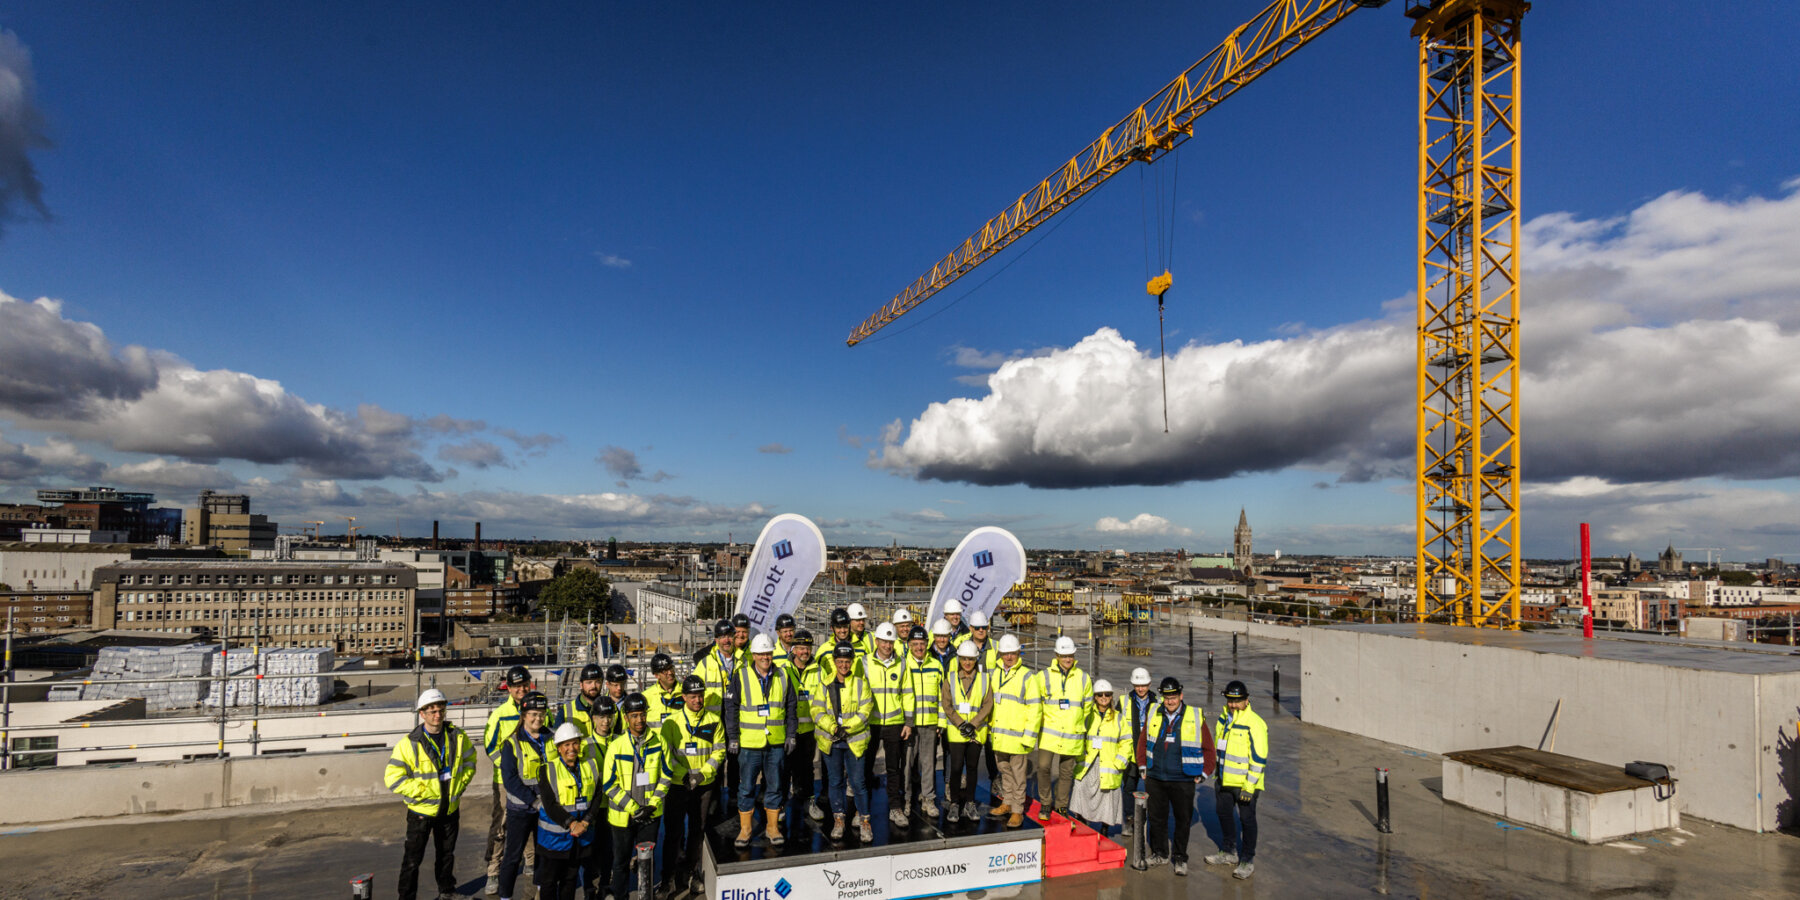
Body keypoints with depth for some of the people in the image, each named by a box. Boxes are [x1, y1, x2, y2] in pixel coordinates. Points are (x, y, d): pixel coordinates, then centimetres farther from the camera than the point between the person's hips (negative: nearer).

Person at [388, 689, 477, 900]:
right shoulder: (409, 744, -17)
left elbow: (469, 760, 11)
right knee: (412, 859, 4)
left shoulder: (457, 737, -5)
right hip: (421, 811, -4)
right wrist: (423, 792, -19)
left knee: (447, 854, 21)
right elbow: (393, 778, -18)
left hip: (450, 809, 4)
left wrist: (460, 784, -1)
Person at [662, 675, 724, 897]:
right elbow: (665, 753, -7)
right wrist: (684, 774, -16)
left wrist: (702, 773, -13)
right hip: (677, 786, -1)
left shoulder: (714, 721, -2)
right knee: (674, 831, 5)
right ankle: (670, 874, 22)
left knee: (698, 830, 12)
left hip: (704, 786, 2)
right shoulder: (671, 722, -6)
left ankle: (692, 872, 29)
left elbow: (719, 750, -1)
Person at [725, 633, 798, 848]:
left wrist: (791, 734, 6)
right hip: (749, 743, -2)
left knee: (774, 786, 10)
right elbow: (731, 708, -1)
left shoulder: (783, 676, 3)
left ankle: (772, 827, 23)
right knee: (746, 788, 5)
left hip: (776, 743, 2)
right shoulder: (741, 677, -4)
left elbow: (790, 707, 10)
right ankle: (744, 829, 19)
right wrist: (733, 738, -4)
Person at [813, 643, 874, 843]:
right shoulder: (825, 684, 3)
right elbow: (817, 710, -3)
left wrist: (845, 728, -17)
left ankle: (864, 820, 15)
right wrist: (833, 728, -17)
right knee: (834, 781, 10)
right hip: (831, 741, 2)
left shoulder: (860, 683, -1)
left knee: (858, 781, -1)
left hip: (854, 741, -2)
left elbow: (865, 711, -8)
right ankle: (838, 820, 24)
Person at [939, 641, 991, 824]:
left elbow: (988, 704, -3)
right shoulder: (951, 679, 3)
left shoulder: (984, 679, 3)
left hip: (977, 731, 1)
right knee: (956, 767, -4)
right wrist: (961, 724, -13)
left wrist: (973, 724, -12)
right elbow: (947, 705, -2)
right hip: (956, 731, -1)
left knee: (972, 767, 8)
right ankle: (954, 805, 8)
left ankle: (969, 804, 20)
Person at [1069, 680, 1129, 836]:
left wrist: (1117, 764, -5)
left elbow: (1126, 743, 5)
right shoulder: (1087, 715, 7)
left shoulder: (1119, 718, 7)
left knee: (1107, 803, 3)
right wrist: (1081, 758, -3)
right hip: (1086, 768, 0)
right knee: (1083, 801, 0)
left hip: (1108, 769, 0)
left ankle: (1104, 835, 21)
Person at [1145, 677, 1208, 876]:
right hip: (1155, 778, 3)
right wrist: (1144, 767, 9)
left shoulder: (1195, 717, -5)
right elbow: (1143, 742, 14)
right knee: (1157, 817, 12)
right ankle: (1160, 853, 29)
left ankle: (1180, 858, 23)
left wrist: (1201, 774, -2)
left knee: (1183, 820, 6)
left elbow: (1207, 749, 2)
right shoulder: (1154, 715, 3)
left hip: (1183, 780, -3)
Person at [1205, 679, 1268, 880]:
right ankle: (1229, 852, 37)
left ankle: (1248, 861, 19)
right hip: (1226, 779, 8)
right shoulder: (1223, 717, 4)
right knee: (1223, 812, 19)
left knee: (1247, 819, 4)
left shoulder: (1254, 724, -20)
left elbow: (1259, 758, -20)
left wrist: (1249, 786, -20)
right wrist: (1218, 774, 20)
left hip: (1244, 782, -8)